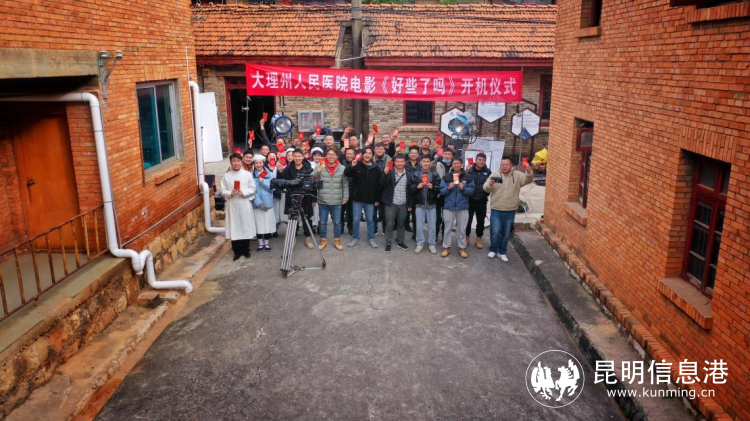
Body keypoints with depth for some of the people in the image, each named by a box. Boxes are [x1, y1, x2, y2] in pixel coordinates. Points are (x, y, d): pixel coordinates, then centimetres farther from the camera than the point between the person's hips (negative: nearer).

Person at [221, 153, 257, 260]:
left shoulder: (247, 174, 0)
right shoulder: (227, 175, 2)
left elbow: (253, 189, -1)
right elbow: (223, 191, 3)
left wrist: (243, 193, -17)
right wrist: (230, 193, -17)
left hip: (245, 204, -1)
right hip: (232, 204, 1)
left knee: (246, 227, 5)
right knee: (234, 227, 4)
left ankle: (246, 250, 19)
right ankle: (237, 251, 15)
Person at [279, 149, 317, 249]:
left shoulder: (309, 168, -2)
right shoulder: (288, 169, -1)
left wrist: (314, 199, -2)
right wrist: (280, 172, -17)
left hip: (306, 199, 0)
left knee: (307, 218, 8)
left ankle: (308, 238, 21)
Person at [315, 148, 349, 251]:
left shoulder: (342, 168, -2)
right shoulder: (320, 167, -4)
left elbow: (345, 185, 3)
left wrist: (345, 198, 0)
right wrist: (318, 172, -21)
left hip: (337, 201, 0)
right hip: (323, 201, 0)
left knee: (337, 222, 11)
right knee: (323, 222, 12)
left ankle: (337, 240, 27)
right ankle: (323, 239, 28)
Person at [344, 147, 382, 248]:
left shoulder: (376, 168, 2)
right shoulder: (357, 166, -4)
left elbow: (379, 184, 4)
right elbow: (346, 174, -17)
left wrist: (377, 199, 2)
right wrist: (352, 166, -37)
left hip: (370, 199, 1)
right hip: (357, 198, -1)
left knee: (370, 220, 11)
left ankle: (371, 238, 23)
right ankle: (355, 238, 19)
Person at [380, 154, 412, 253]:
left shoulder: (408, 174, 3)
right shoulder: (390, 172, -5)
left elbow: (410, 190, 7)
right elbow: (383, 184, -20)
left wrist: (410, 204, 6)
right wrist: (385, 174, -38)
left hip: (403, 204, 3)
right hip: (391, 204, -3)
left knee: (401, 224, 14)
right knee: (389, 224, 2)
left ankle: (400, 242, 27)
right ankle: (388, 244, 12)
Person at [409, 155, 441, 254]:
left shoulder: (435, 175, 2)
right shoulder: (415, 174, 2)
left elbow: (440, 188, -1)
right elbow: (410, 188, 0)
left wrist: (433, 187, -19)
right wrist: (417, 186, -18)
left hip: (431, 204, 0)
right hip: (419, 204, 0)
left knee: (432, 226, 7)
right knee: (419, 226, 7)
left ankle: (432, 244, 20)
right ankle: (420, 244, 20)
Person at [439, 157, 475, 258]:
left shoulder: (467, 177, 0)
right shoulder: (446, 177, 0)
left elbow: (471, 190, -2)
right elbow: (442, 191, -1)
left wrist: (464, 188, -20)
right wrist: (448, 188, -20)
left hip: (463, 207, 0)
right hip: (449, 206, 0)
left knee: (462, 229, 9)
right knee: (447, 228, 8)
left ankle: (462, 248, 21)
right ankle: (446, 247, 19)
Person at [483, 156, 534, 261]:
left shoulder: (517, 175, -2)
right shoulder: (494, 175, -3)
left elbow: (528, 180, -16)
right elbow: (486, 189, -6)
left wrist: (529, 172, -38)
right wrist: (489, 184, -29)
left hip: (510, 211, 1)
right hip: (496, 210, -1)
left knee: (506, 234, 12)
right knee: (495, 232, -1)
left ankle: (502, 252, 27)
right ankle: (493, 250, 21)